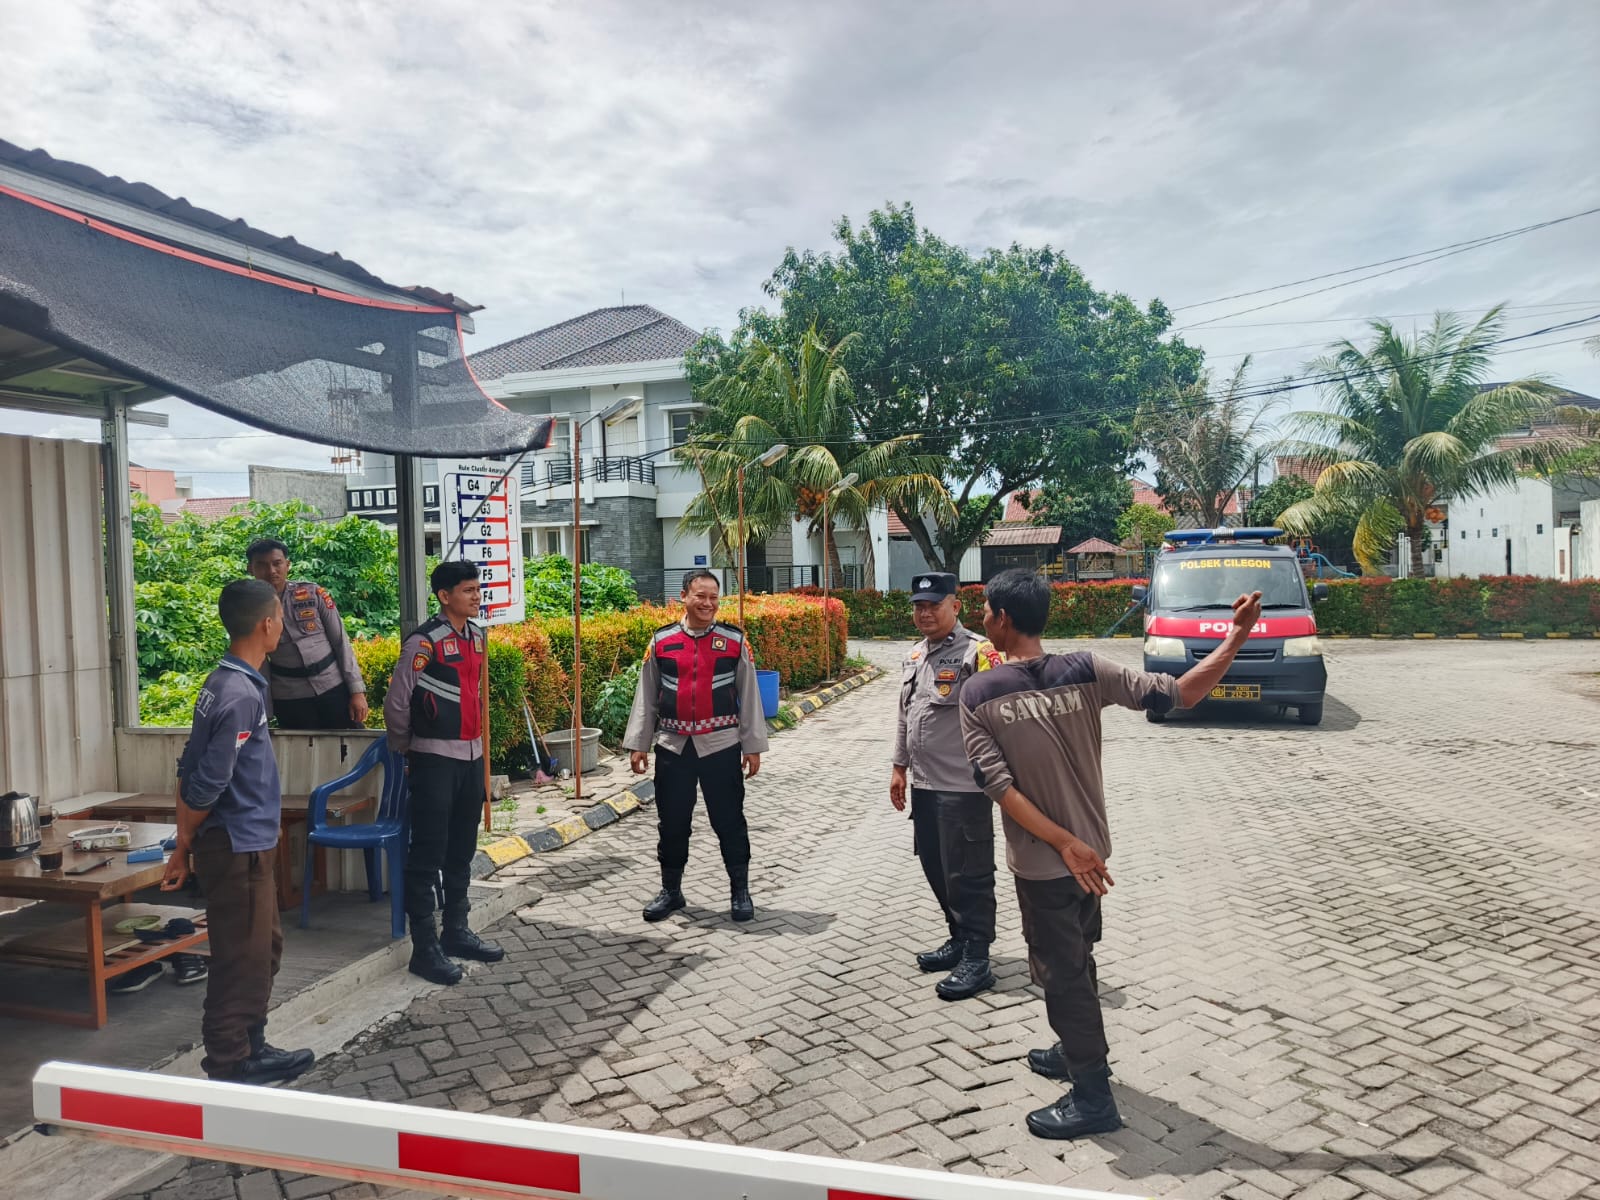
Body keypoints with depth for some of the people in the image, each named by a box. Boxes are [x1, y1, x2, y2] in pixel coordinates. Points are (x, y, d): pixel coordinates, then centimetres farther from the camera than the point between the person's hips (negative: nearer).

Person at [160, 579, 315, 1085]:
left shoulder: (223, 682, 9)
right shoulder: (241, 694, -21)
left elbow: (190, 769, 12)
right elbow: (207, 783, -21)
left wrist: (185, 844, 14)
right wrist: (184, 847, -6)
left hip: (246, 844, 9)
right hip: (239, 847, -9)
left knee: (265, 948, 18)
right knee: (242, 958, 2)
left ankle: (250, 1046, 30)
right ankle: (227, 1065, 13)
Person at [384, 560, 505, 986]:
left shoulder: (477, 636, 9)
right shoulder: (425, 641, -14)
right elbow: (395, 703, -10)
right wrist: (406, 750, 2)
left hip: (472, 757, 7)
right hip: (435, 761, -7)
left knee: (462, 851, 15)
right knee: (428, 855, -1)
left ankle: (457, 931, 28)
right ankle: (424, 947, 7)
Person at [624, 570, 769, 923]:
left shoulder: (735, 641, -2)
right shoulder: (661, 641, 1)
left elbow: (749, 696, 2)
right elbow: (646, 697, 7)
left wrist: (753, 746, 0)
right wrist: (638, 744, 5)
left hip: (721, 746, -1)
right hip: (672, 746, 2)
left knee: (729, 820, 6)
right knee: (672, 822, 10)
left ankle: (740, 891, 22)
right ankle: (671, 891, 27)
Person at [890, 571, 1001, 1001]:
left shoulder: (976, 653, -13)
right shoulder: (913, 656, 13)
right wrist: (900, 767, 20)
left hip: (964, 787, -8)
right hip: (924, 785, 8)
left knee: (968, 875, 0)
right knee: (935, 867, 17)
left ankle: (976, 961, 12)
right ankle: (958, 939, 34)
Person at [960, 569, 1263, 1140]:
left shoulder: (978, 694, -16)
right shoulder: (1085, 670, -10)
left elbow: (998, 784, -21)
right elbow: (1178, 694, -12)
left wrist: (1065, 845, -22)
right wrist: (1236, 638, -10)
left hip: (1040, 862, -5)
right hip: (1089, 848, 5)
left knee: (1061, 971, 9)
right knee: (1076, 959, 24)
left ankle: (1093, 1097, 19)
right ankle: (1077, 1051, 44)